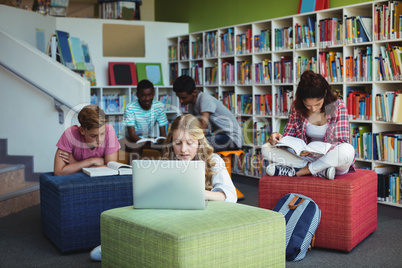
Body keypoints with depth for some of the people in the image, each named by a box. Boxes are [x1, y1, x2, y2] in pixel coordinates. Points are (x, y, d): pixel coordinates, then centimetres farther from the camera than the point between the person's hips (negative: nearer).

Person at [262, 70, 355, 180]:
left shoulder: (338, 106, -10)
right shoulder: (297, 107, -3)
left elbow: (343, 143, -13)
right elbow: (289, 135, 4)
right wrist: (279, 137, -20)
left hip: (332, 159, -3)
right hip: (308, 157, 3)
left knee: (348, 150, -39)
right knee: (266, 149, -15)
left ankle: (296, 171, -23)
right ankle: (321, 170, -22)